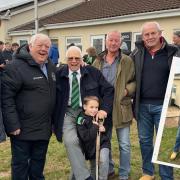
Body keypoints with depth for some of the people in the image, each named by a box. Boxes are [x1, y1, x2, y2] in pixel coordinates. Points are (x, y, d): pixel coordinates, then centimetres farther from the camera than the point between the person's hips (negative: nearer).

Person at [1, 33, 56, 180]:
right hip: (23, 129, -6)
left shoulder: (50, 66, 9)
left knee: (39, 162, 21)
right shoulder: (16, 66, -14)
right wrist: (13, 125, -22)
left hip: (44, 128, 7)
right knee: (21, 163, 9)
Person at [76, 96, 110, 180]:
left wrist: (103, 129, -11)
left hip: (103, 143, 2)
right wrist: (95, 127, -22)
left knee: (103, 160, -23)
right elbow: (85, 137, -24)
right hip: (91, 147, -2)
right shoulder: (81, 120, -17)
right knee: (94, 168, 14)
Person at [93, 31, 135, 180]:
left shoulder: (127, 61, -1)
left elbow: (134, 81, 1)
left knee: (124, 144, 3)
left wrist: (126, 91, -15)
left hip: (121, 107, -3)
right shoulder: (98, 62, 8)